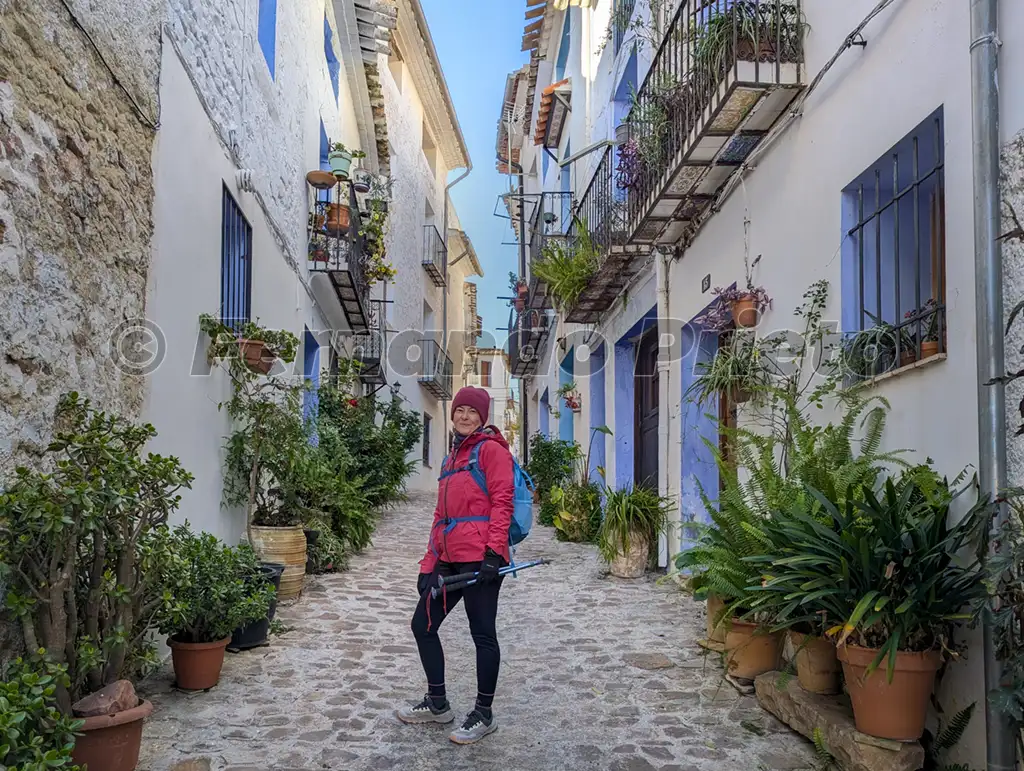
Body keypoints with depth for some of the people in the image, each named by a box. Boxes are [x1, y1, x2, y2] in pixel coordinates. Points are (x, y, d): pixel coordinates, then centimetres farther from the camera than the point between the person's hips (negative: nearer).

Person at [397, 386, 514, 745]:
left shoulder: (491, 449, -2)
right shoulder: (452, 457, 22)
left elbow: (501, 503, -11)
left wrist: (493, 552, -21)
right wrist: (429, 564, 16)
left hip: (480, 557, -9)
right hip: (449, 559, 9)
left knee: (482, 634, 0)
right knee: (423, 625, 13)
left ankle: (484, 715, 14)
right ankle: (437, 704, 28)